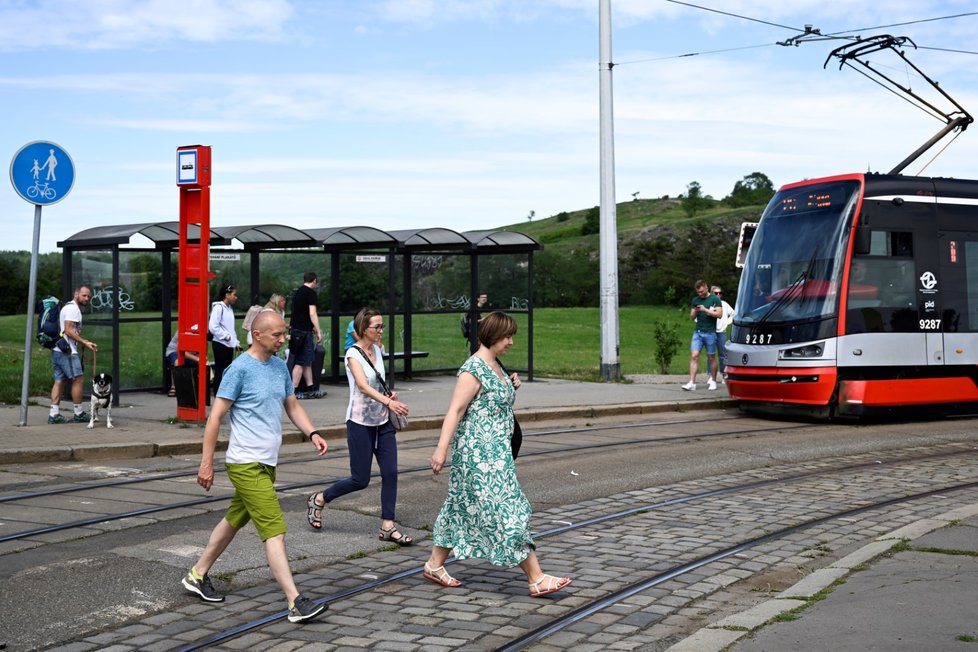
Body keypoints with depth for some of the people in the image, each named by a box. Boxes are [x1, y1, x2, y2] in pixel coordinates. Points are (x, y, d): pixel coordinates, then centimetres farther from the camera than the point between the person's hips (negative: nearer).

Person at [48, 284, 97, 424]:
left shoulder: (68, 307, 23)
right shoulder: (73, 308, -10)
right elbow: (68, 331, -18)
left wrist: (86, 343, 16)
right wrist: (84, 342, -15)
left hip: (58, 350, 10)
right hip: (66, 350, -10)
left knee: (60, 381, 7)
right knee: (78, 379, -6)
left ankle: (54, 414, 5)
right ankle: (79, 414, -1)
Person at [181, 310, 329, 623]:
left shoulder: (280, 366, 9)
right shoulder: (240, 368, -14)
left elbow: (292, 406, 19)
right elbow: (216, 416, -12)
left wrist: (313, 433, 1)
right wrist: (207, 463, -13)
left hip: (267, 463, 8)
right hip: (246, 464, -8)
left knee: (234, 520, 19)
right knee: (275, 531, -11)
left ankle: (198, 575, 36)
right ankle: (296, 602, -10)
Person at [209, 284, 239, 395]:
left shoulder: (229, 308, 15)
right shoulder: (218, 307, -12)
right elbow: (213, 327, -20)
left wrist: (236, 342, 16)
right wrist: (226, 336, -16)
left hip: (229, 345, 8)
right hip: (220, 344, -8)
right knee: (220, 372, -4)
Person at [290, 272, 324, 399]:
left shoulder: (297, 292, 17)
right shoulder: (311, 293, -10)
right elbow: (312, 313, -17)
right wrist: (318, 331, -15)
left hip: (296, 330, 9)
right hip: (304, 331, -9)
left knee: (307, 361, 13)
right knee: (301, 362, -6)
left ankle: (310, 390, 15)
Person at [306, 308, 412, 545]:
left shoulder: (377, 350, 8)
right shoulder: (353, 354, -14)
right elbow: (363, 385, -29)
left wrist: (389, 393, 2)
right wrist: (388, 402, -43)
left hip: (382, 421, 7)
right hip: (360, 422, -6)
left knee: (390, 472, -2)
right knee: (360, 480, -1)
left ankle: (388, 527, 7)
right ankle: (319, 499, 22)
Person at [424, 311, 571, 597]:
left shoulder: (494, 365, 12)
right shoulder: (474, 369, -17)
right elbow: (455, 411, -21)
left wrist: (510, 387, 9)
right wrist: (441, 450, -25)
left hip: (495, 452, 10)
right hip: (478, 452, -10)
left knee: (463, 506, 15)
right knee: (506, 510, -7)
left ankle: (435, 565, 26)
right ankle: (537, 579, -5)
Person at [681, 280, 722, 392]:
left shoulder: (715, 299, 2)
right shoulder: (695, 300, 13)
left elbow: (719, 314, -7)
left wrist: (705, 310, -15)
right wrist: (695, 311, -6)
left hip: (710, 332, -3)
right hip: (698, 331, 3)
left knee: (711, 357, 4)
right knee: (694, 356, -8)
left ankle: (713, 381, 16)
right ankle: (692, 382, -12)